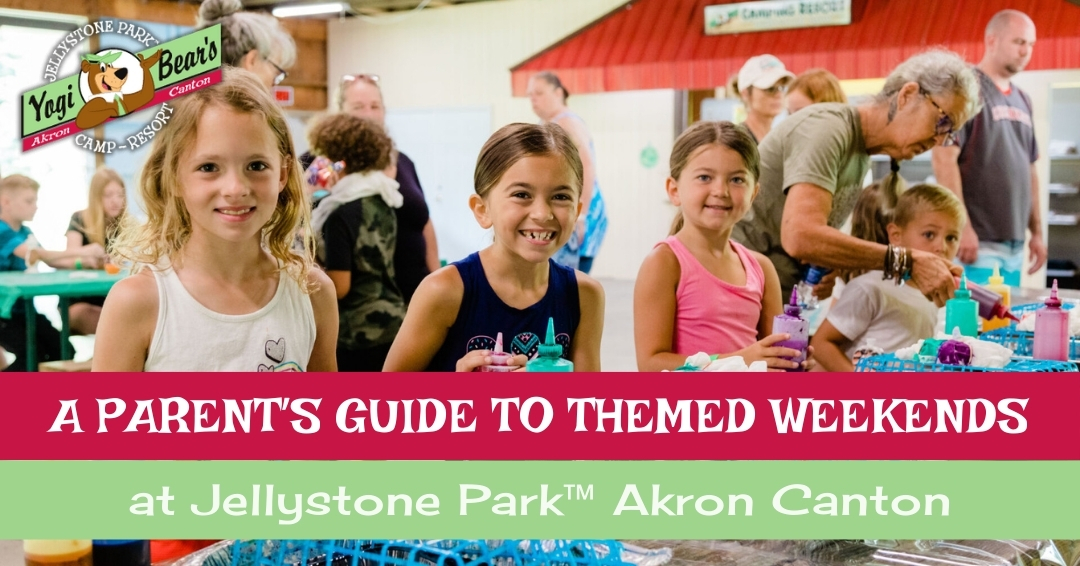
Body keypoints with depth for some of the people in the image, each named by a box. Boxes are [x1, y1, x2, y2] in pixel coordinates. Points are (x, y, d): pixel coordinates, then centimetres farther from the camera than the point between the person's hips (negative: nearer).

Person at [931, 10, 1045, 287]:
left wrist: (1037, 231, 15)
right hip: (977, 241, -7)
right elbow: (944, 159, -14)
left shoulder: (1022, 100, 18)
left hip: (1015, 244, 7)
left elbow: (1029, 169, 21)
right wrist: (961, 226, -19)